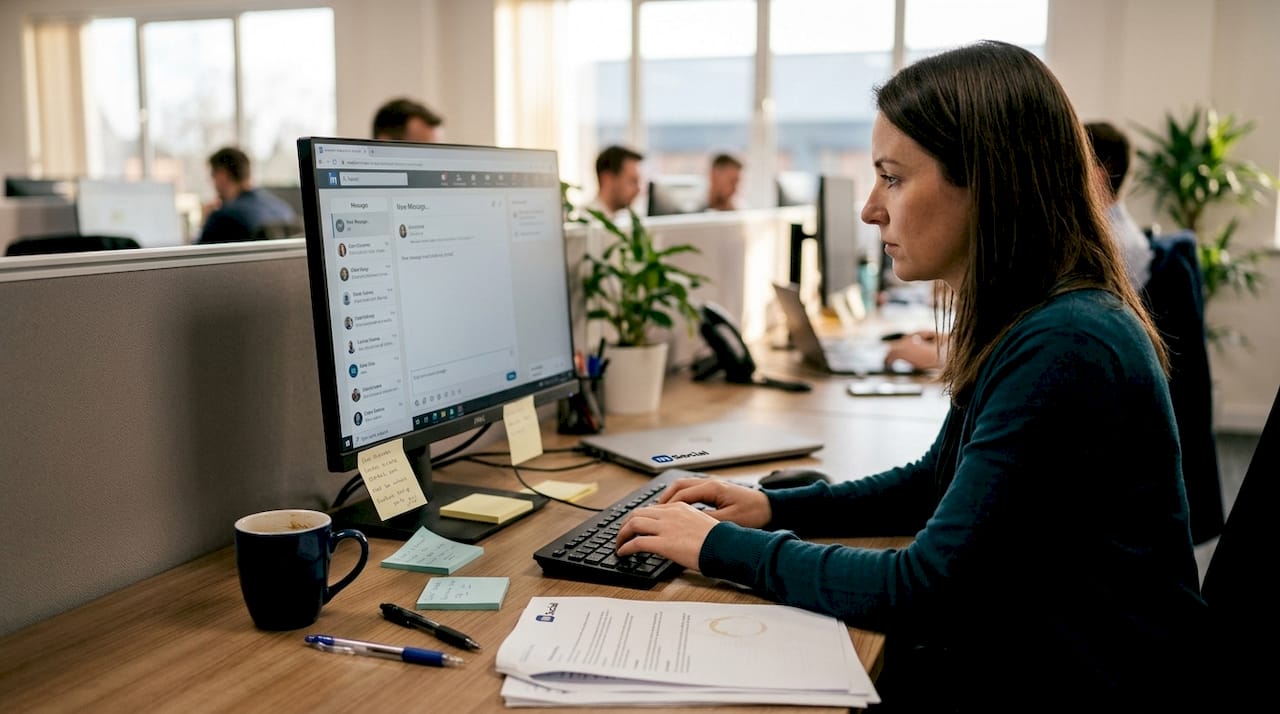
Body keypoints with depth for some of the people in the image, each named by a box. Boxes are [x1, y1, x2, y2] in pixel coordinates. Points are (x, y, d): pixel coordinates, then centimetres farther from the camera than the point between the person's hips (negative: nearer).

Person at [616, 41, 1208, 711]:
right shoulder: (1025, 325, 5)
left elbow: (925, 591, -24)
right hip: (1013, 652, 8)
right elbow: (939, 483, 17)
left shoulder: (1061, 350, -26)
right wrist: (774, 507, 6)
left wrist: (724, 546, -14)